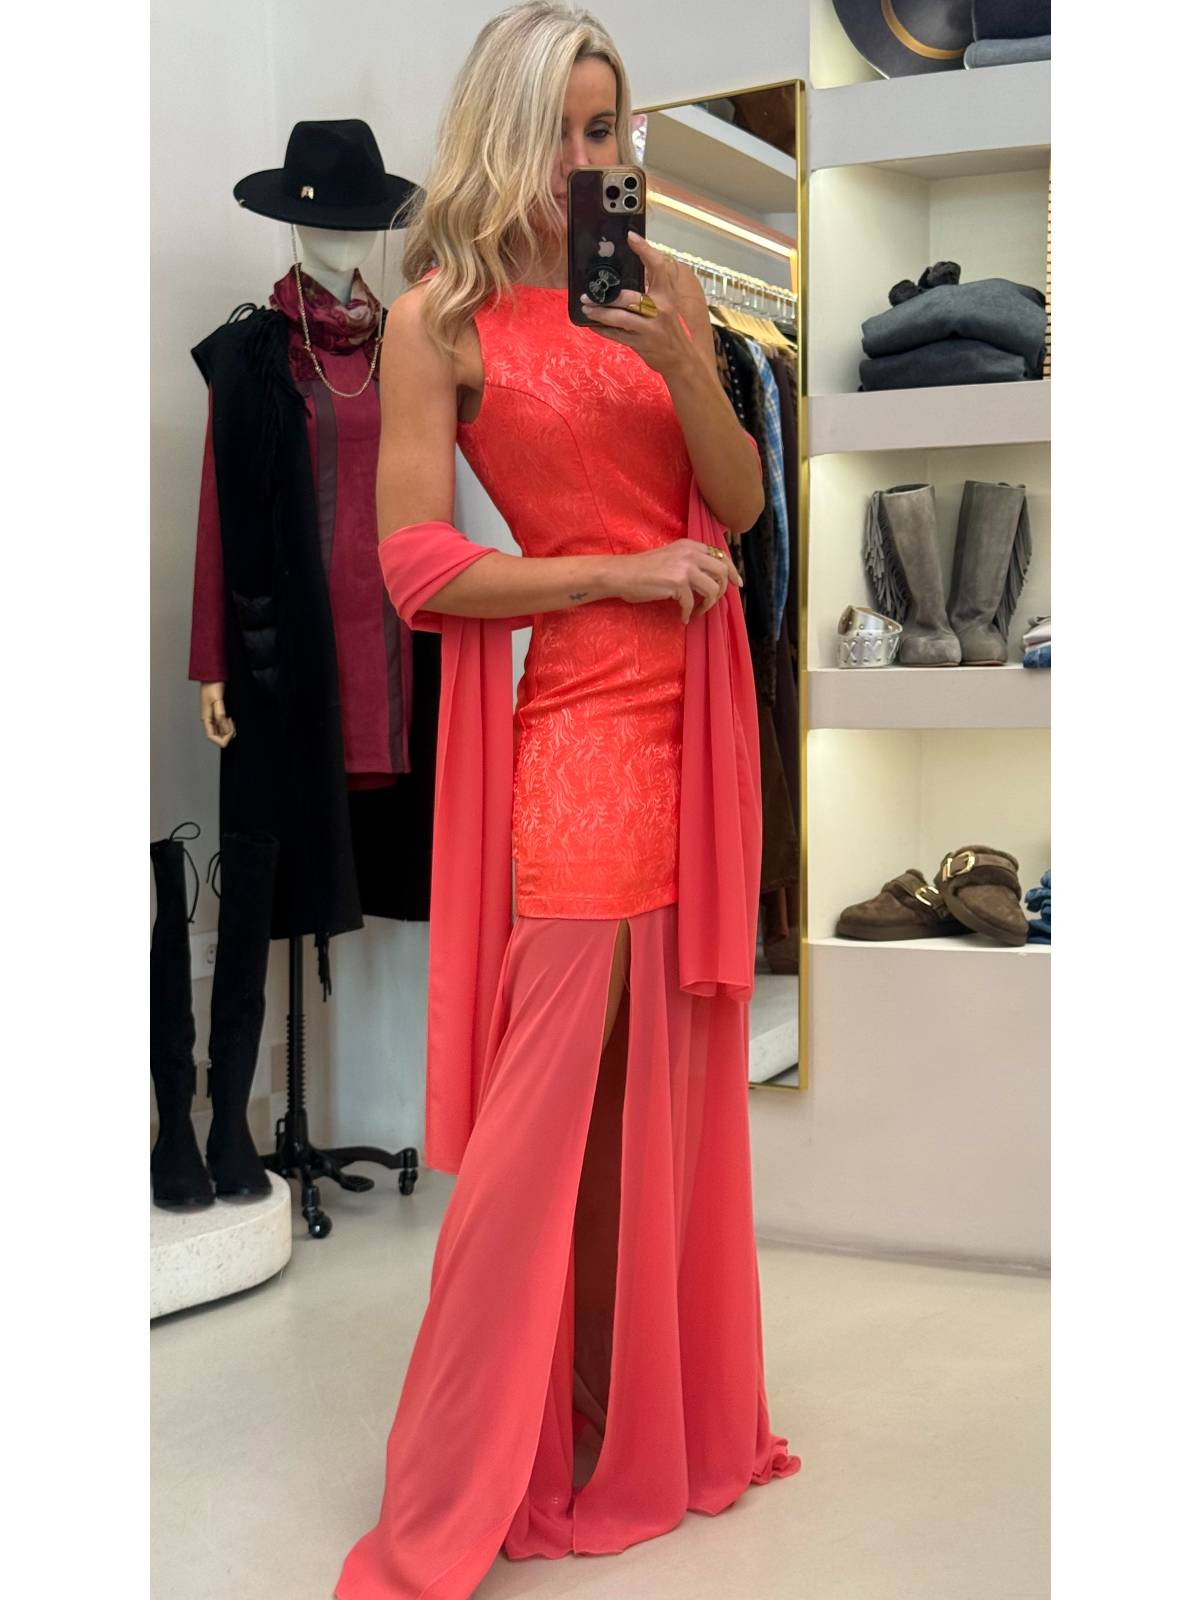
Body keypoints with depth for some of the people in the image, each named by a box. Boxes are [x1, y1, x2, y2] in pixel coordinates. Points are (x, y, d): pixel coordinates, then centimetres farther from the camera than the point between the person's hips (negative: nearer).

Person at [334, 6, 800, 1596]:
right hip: (582, 710, -5)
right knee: (556, 1094, -8)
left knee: (677, 1077, 11)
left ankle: (663, 1407, 29)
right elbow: (419, 566, -8)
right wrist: (629, 571, -10)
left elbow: (742, 500, 8)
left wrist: (678, 360, -9)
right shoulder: (439, 318, -3)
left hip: (702, 696, 6)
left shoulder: (664, 285, 12)